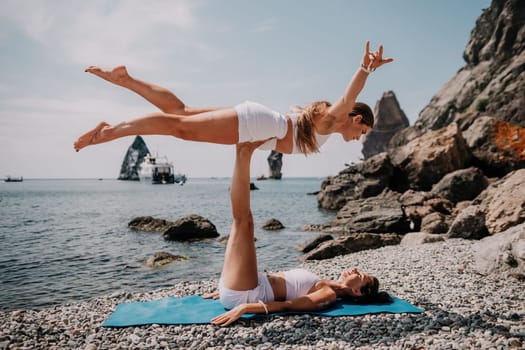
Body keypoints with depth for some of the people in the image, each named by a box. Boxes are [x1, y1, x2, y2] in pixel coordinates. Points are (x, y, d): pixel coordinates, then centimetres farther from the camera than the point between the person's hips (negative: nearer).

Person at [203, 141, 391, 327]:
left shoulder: (329, 294, -5)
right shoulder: (323, 285, 22)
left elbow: (286, 305, -19)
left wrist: (244, 307, -31)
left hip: (242, 296, -8)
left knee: (244, 221, -20)